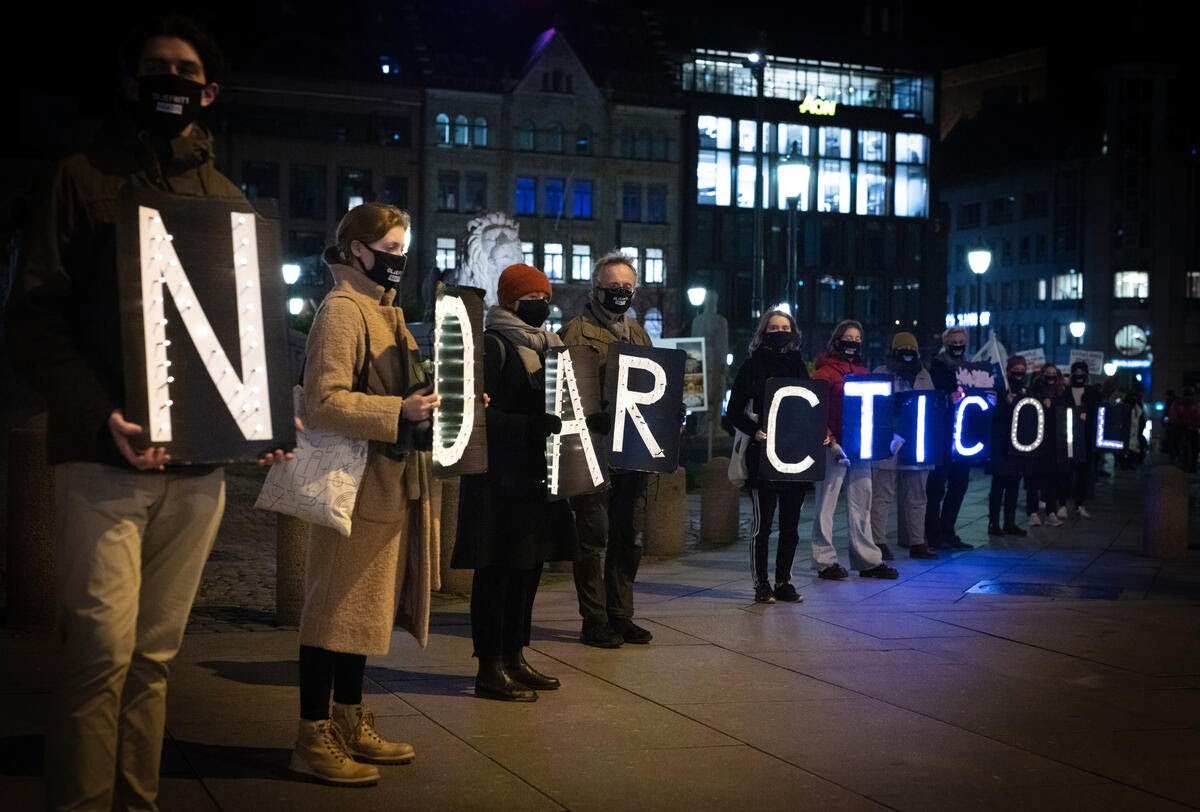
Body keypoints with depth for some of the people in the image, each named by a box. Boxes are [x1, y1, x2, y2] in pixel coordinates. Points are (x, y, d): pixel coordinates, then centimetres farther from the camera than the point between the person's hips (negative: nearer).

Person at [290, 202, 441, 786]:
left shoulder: (383, 310, 19)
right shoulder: (342, 310, -11)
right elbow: (323, 402, -21)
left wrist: (433, 402, 13)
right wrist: (399, 411, -29)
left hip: (392, 484, 10)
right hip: (357, 486, -10)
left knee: (365, 607, 15)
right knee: (336, 609, -4)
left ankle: (349, 723, 25)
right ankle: (313, 740, 4)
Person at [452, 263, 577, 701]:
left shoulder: (547, 343, 18)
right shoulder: (493, 344, -9)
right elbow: (478, 412, -17)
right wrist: (529, 427, -27)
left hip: (538, 475, 9)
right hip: (501, 478, -9)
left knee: (528, 565, 13)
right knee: (497, 570, -4)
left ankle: (514, 658, 22)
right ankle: (490, 668, 3)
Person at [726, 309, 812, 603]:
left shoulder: (799, 365, 13)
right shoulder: (753, 365, 1)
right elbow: (734, 411, -1)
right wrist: (754, 430, -18)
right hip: (763, 453, -4)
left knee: (791, 523, 8)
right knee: (762, 521, -1)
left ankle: (783, 581, 18)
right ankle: (761, 584, 8)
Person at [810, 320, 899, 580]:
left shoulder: (863, 372, 17)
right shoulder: (824, 372, -4)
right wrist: (830, 441, -17)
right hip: (834, 448, -7)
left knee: (862, 503, 9)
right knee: (826, 504, -1)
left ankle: (868, 560, 15)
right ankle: (825, 561, 5)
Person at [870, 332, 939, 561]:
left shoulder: (923, 375, 16)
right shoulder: (882, 374, 2)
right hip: (888, 445, -5)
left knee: (916, 497, 10)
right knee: (883, 495, -5)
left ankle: (917, 542, 17)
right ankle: (878, 541, -3)